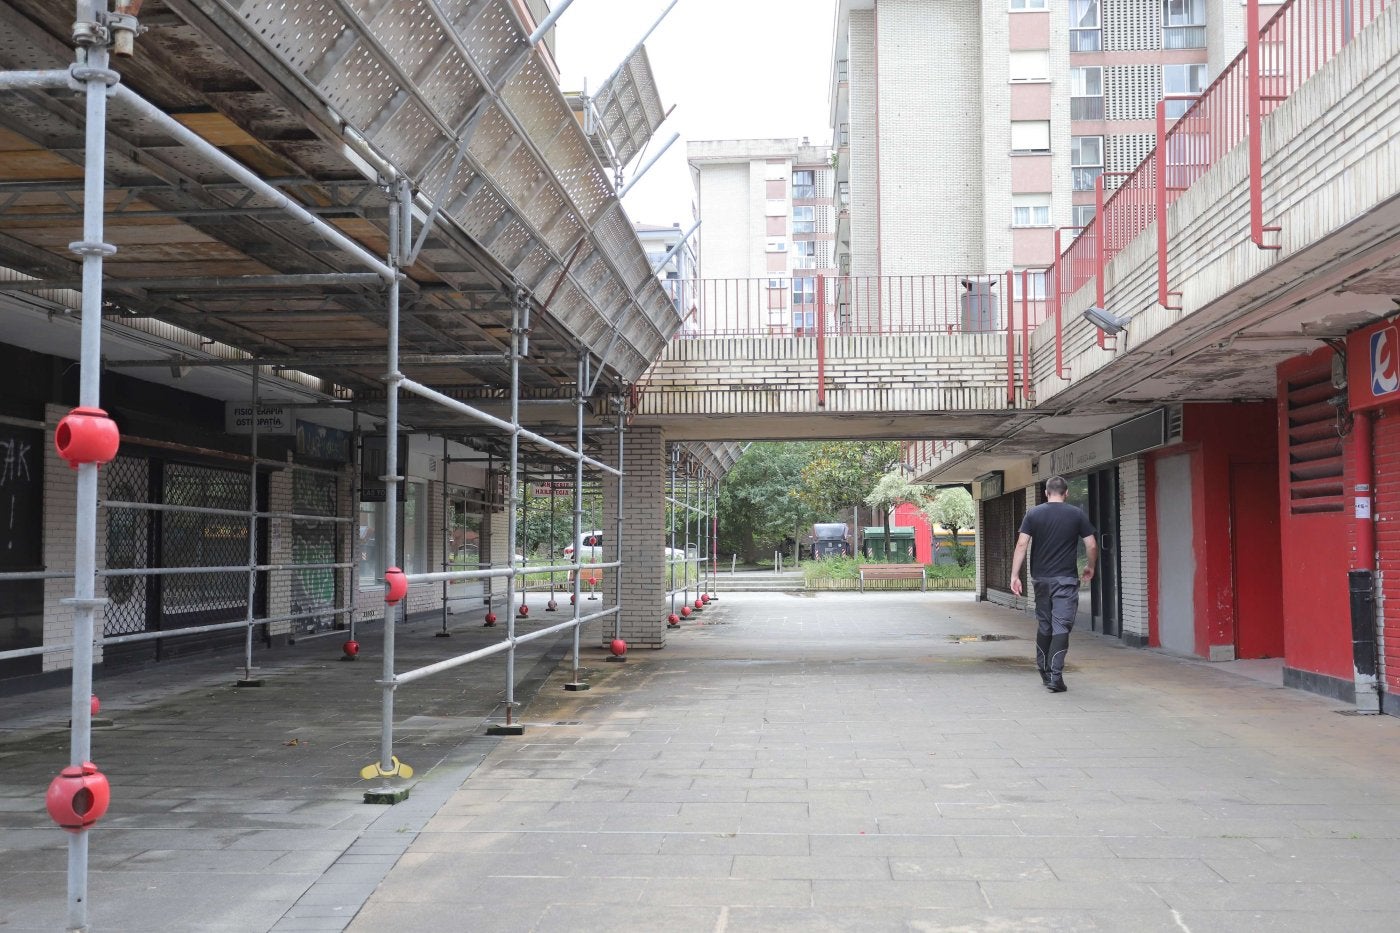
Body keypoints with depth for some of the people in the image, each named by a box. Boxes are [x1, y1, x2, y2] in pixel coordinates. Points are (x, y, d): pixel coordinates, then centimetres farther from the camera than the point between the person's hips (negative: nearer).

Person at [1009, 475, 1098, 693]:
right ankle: (1055, 676, -11)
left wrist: (1015, 575, -4)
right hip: (1066, 579, -2)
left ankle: (1044, 671, 26)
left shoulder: (1033, 514, 1)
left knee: (1043, 625, 16)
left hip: (1041, 578, 3)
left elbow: (1021, 544, -6)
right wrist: (1090, 567, 17)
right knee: (1061, 626, -3)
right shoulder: (1077, 514, -1)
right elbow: (1091, 545, -1)